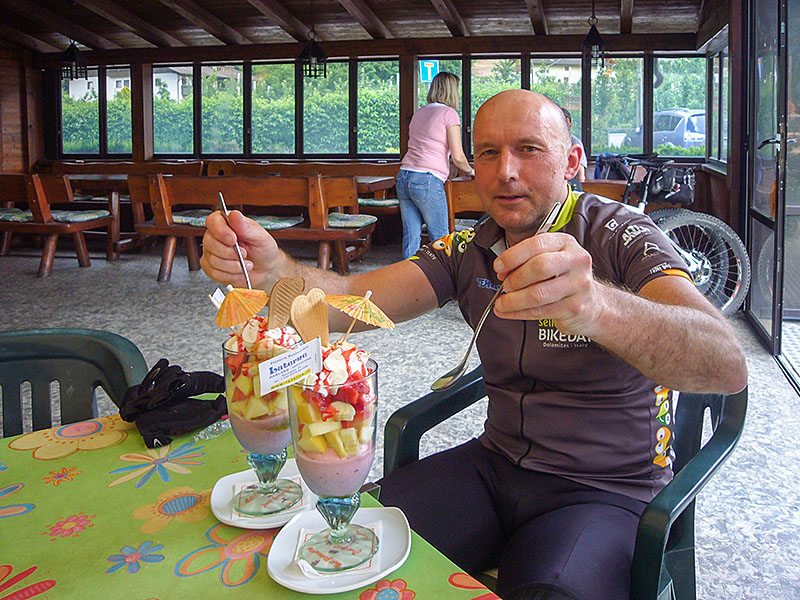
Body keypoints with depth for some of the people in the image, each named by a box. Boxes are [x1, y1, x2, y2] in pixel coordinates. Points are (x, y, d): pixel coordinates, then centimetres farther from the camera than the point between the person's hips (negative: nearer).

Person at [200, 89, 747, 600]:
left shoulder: (620, 237, -12)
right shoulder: (471, 251, 4)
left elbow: (728, 366, -30)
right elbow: (354, 300, -8)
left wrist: (597, 307, -51)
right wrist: (271, 270, -30)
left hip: (610, 489, -3)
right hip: (498, 464, 4)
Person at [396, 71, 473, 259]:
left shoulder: (418, 113, 18)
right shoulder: (449, 113, -3)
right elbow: (457, 157, -8)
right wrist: (470, 171, 12)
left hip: (403, 176, 7)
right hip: (427, 181, -7)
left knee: (410, 236, 8)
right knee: (440, 237, 4)